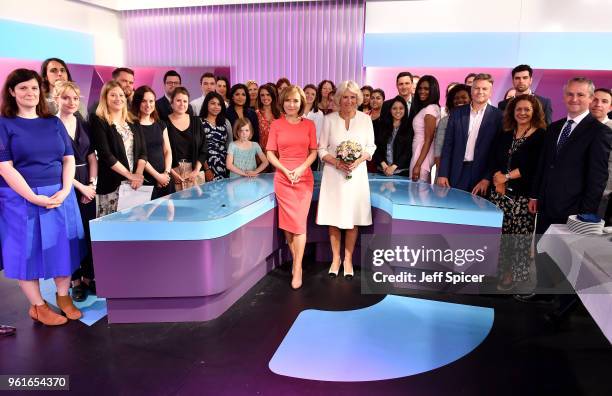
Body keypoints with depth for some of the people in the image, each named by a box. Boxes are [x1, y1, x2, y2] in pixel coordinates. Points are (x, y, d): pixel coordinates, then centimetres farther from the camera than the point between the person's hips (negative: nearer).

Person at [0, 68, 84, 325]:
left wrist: (65, 191, -9)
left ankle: (63, 296, 26)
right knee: (28, 250, 6)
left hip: (60, 196, 3)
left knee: (62, 246, 8)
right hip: (22, 199, -3)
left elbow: (68, 159, 6)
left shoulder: (54, 123, 9)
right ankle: (37, 306, 21)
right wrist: (35, 198, -17)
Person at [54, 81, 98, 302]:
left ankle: (89, 277, 21)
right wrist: (80, 186, -12)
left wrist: (92, 184, -2)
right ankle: (76, 281, 17)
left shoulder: (83, 125, 9)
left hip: (87, 186, 4)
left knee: (89, 233, 8)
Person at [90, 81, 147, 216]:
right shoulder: (99, 122, -2)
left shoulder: (132, 122, 13)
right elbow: (106, 155, -11)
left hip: (134, 183, 4)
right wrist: (130, 175, -14)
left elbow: (142, 151, 7)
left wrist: (138, 174, -9)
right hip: (111, 184, -4)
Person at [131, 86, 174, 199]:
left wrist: (166, 173, -3)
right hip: (145, 181, -5)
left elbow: (167, 151, 11)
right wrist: (157, 176, -10)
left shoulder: (161, 124, 13)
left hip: (165, 180, 5)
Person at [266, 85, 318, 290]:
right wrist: (286, 170, -12)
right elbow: (270, 154, 1)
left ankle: (297, 269, 3)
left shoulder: (309, 124, 5)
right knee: (290, 222, 4)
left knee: (299, 223, -3)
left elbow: (313, 151, 4)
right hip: (283, 178, 0)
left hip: (304, 178, 0)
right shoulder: (276, 125, 2)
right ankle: (296, 262, 20)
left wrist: (301, 168, -12)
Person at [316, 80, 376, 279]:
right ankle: (335, 258, 21)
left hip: (357, 173, 0)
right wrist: (337, 162, -14)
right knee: (333, 218, 5)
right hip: (333, 174, 0)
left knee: (353, 218, 5)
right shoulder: (329, 119, 0)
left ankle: (348, 259, 20)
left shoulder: (365, 119, 1)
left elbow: (371, 147, 6)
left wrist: (358, 160, -12)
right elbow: (322, 149, 2)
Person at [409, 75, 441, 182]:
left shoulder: (430, 109, -14)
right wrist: (417, 162, 8)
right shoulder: (424, 108, 13)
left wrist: (418, 165, -19)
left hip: (423, 157, -9)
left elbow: (428, 140, -17)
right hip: (419, 154, 9)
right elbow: (420, 136, 11)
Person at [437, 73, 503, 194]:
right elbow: (448, 145, 6)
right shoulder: (457, 113, 7)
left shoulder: (497, 116, 0)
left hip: (482, 173, -1)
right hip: (457, 173, 2)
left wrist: (487, 178, -9)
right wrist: (442, 174, -1)